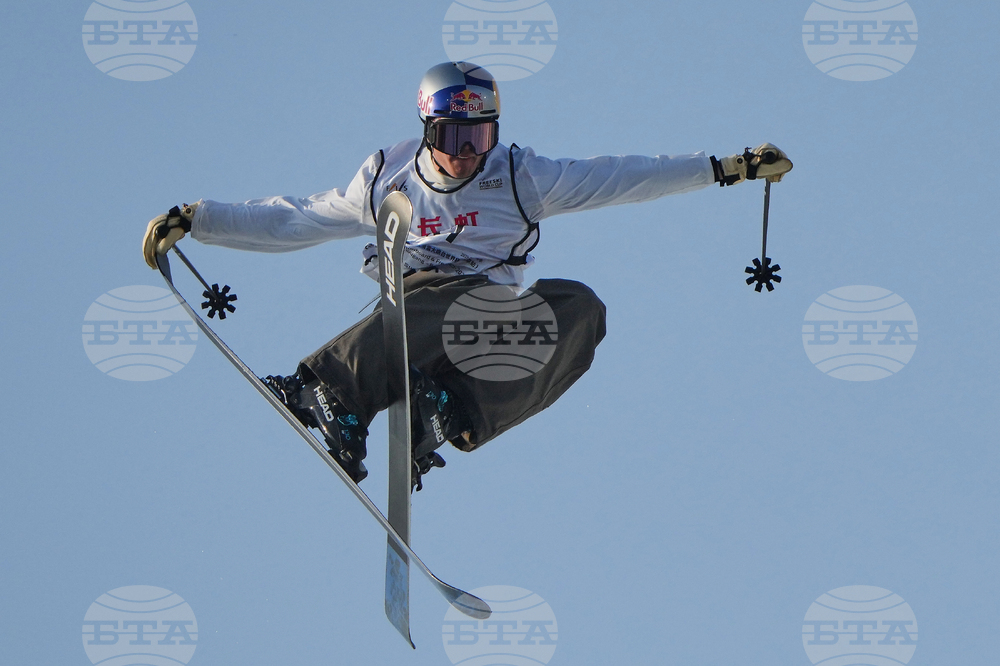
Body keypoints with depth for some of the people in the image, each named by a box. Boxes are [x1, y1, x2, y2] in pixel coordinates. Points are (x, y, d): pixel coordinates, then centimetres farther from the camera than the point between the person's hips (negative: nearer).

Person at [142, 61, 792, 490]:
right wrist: (195, 220, 12)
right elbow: (286, 221, 20)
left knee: (577, 306, -29)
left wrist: (728, 169, 7)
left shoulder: (519, 178, 15)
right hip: (422, 299, -1)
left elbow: (618, 178, 13)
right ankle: (330, 394, -63)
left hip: (496, 318, 1)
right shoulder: (388, 183, 15)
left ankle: (458, 413, -46)